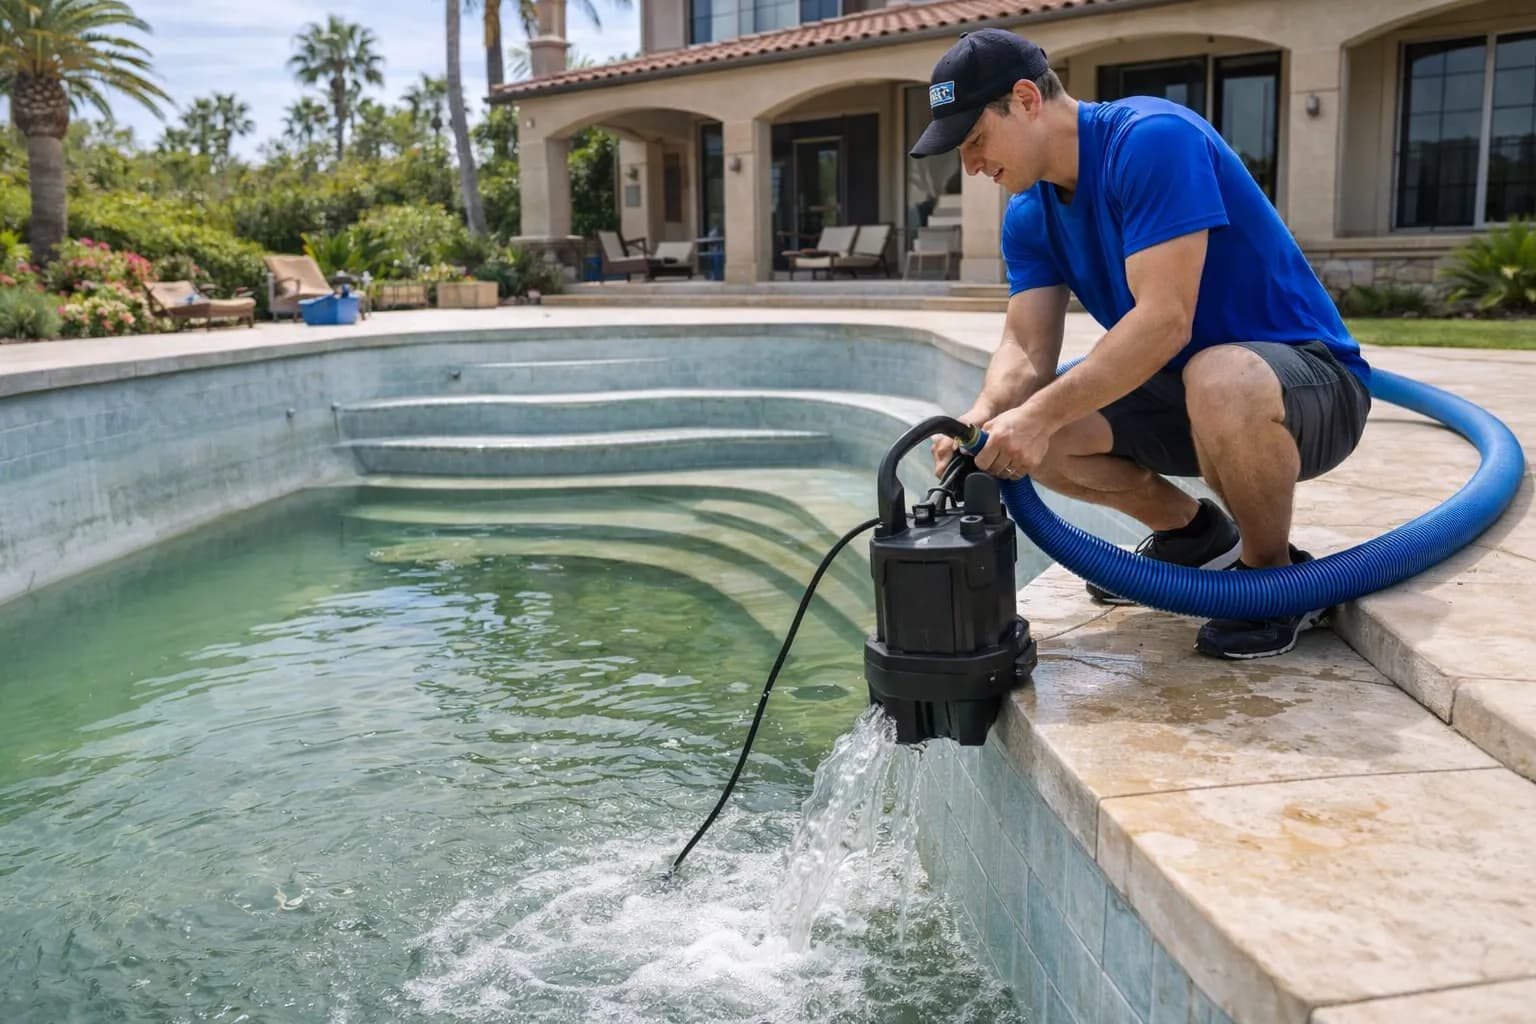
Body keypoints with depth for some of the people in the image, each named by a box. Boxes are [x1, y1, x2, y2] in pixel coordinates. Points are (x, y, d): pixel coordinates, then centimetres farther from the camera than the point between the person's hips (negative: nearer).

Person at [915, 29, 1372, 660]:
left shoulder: (1154, 138, -22)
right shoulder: (1028, 217, 3)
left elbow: (1165, 320, -31)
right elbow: (1026, 349, -5)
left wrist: (1041, 414, -34)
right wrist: (984, 418, -26)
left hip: (1308, 380, -7)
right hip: (1182, 390, 8)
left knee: (1218, 380, -41)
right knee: (1020, 426, -9)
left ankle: (1274, 576, -11)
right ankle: (1192, 535, 13)